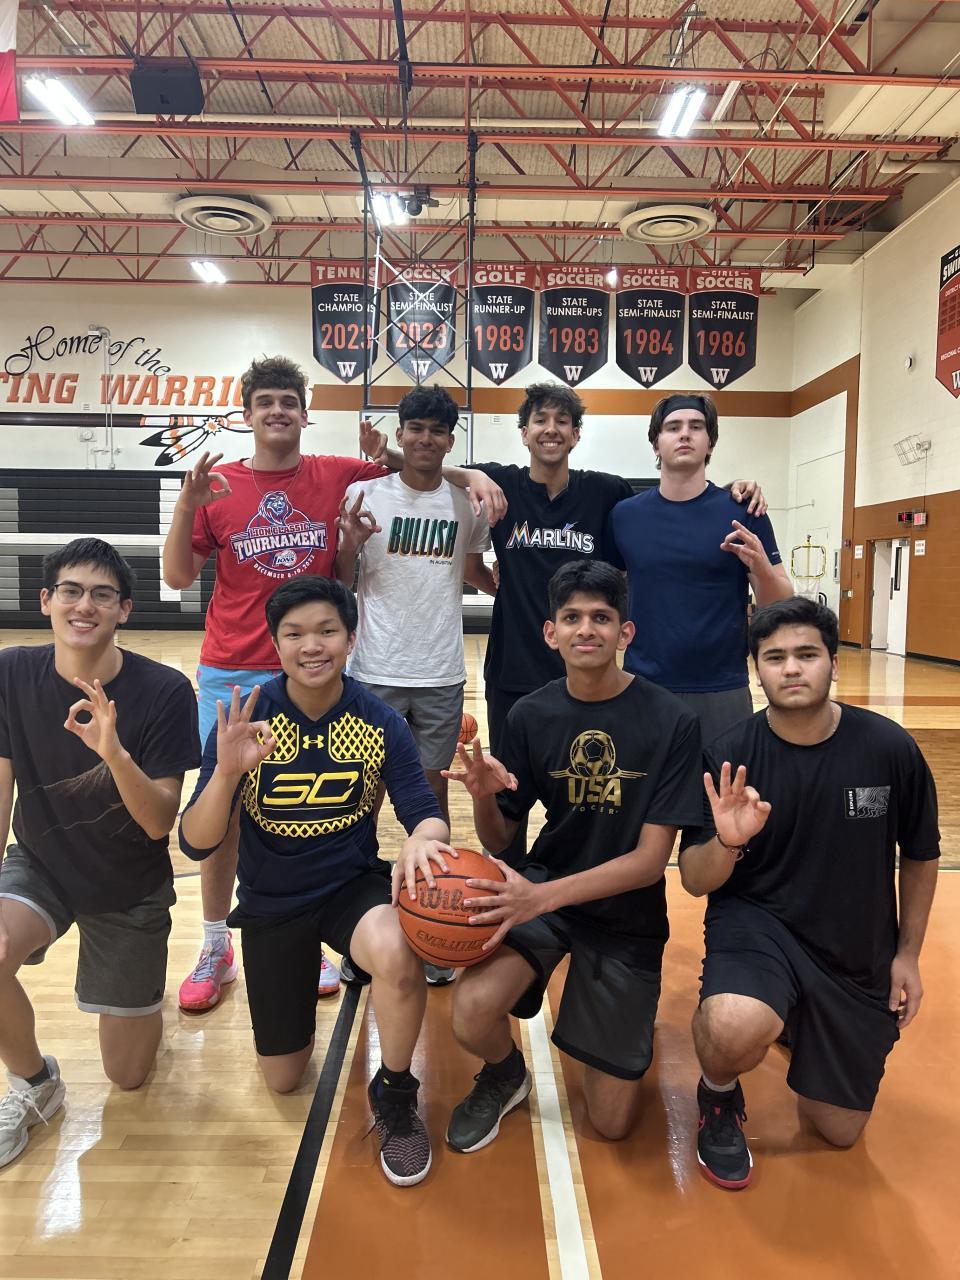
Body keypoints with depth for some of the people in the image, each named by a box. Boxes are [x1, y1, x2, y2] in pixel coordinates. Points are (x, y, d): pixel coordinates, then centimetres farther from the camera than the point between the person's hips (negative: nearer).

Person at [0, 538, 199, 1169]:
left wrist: (114, 753, -40)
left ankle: (138, 991, 41)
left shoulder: (164, 691, -22)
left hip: (131, 886, -1)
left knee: (128, 1076, 6)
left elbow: (160, 824, -22)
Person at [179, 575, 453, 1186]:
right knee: (283, 1077, 12)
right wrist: (227, 773, -37)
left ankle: (395, 1098, -5)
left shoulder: (381, 722, -15)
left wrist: (421, 839, -40)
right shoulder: (246, 720, -16)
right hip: (272, 901, 1)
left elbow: (427, 814, -15)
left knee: (398, 955, -36)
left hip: (354, 884, -1)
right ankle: (301, 980, 44)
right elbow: (196, 844, -18)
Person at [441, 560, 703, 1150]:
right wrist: (483, 796, -24)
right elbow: (499, 839, 0)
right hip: (540, 885, 1)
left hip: (628, 914, -1)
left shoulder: (673, 722, -16)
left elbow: (650, 860, -16)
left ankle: (621, 1014, 37)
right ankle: (505, 1075, 9)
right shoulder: (532, 715, -8)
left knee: (613, 1123, 6)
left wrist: (542, 897, -29)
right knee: (473, 1011, -28)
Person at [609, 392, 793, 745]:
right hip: (642, 690, 1)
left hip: (721, 692, -1)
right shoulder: (624, 514, 2)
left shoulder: (743, 513, -3)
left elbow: (780, 606, -1)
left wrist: (760, 567, -21)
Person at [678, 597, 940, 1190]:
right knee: (736, 1029, -35)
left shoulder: (890, 747, -15)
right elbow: (695, 881, -12)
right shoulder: (732, 755, -17)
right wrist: (726, 843, -33)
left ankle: (798, 1030, 48)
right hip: (756, 923, -2)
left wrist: (908, 954, 7)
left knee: (840, 1131, 15)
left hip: (858, 954, 3)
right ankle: (720, 1096, 3)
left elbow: (921, 854, 3)